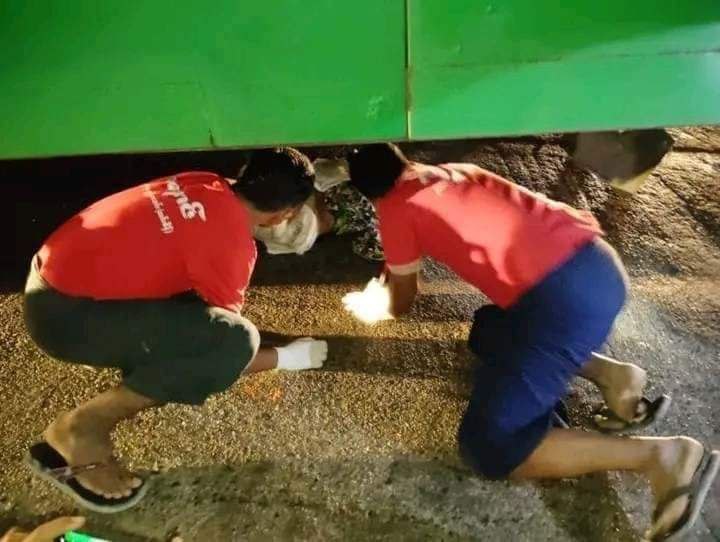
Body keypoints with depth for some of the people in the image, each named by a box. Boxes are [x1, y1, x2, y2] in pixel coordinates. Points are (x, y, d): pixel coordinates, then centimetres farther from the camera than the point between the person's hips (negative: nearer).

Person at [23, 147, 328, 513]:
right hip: (64, 312, -9)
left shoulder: (205, 185, 3)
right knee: (235, 341, -20)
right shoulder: (232, 242, -20)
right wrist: (286, 358, 8)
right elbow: (224, 335, -9)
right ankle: (80, 430, -8)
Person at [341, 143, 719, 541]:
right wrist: (395, 267, 53)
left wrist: (369, 305, 40)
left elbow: (400, 303, 18)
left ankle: (660, 455, -4)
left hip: (563, 297, -8)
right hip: (598, 264, 9)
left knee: (486, 444, -1)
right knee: (488, 329, 31)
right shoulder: (454, 171, 24)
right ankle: (611, 374, 14)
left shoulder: (395, 209, 5)